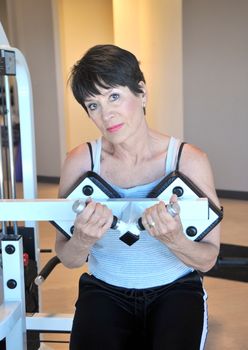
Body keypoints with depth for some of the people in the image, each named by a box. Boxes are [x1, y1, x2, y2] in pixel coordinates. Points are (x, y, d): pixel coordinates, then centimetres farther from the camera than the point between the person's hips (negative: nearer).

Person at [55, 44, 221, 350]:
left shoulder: (189, 160, -13)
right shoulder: (80, 161, -8)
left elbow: (207, 260, -8)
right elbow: (68, 260, -3)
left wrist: (174, 240, -29)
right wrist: (82, 241, -26)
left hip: (175, 289, -1)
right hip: (105, 290, 1)